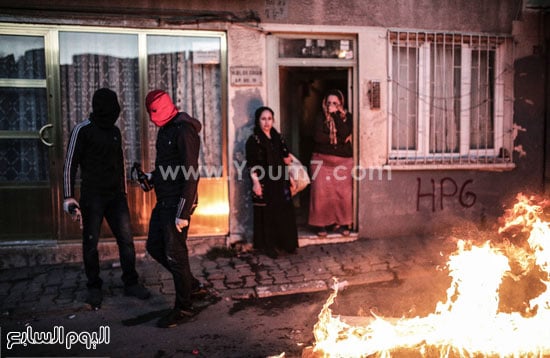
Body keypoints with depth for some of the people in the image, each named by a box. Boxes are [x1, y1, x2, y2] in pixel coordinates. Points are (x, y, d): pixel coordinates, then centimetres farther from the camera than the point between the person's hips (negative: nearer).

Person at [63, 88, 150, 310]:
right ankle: (94, 288, 18)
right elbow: (70, 164, -6)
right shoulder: (83, 130, -6)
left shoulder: (115, 131, 12)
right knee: (90, 244, 3)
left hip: (116, 196, 5)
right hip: (92, 197, -5)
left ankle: (131, 283, 14)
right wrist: (69, 197, -11)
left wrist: (124, 193, 21)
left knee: (126, 240, 2)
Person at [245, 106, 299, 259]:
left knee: (284, 213, 10)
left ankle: (285, 243, 23)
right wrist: (255, 182, -20)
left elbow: (285, 158, 19)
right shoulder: (253, 140, -9)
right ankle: (266, 246, 14)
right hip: (264, 183, -6)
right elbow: (252, 164, -14)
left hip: (280, 181, 6)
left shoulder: (277, 137, 10)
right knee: (266, 215, 2)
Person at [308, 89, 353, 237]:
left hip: (343, 161, 1)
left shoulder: (347, 117, 3)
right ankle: (322, 223, 7)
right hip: (322, 160, -1)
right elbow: (318, 137, -14)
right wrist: (338, 139, -11)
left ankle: (341, 222, 15)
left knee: (343, 193, -1)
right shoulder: (321, 117, 1)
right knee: (321, 192, -6)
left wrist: (335, 114, -15)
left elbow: (345, 133, -16)